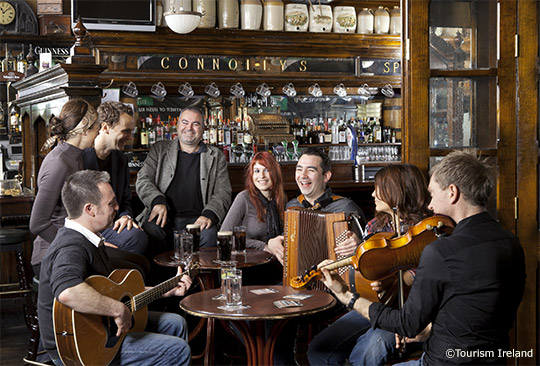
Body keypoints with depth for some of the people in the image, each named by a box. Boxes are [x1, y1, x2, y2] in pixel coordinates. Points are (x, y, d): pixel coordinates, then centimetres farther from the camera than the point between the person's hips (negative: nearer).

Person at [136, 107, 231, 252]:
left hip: (196, 219, 0)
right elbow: (143, 180, 8)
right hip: (163, 217, 0)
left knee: (209, 234, -33)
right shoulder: (159, 149, 17)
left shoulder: (216, 156, 16)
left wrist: (209, 215, -12)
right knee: (149, 228, -33)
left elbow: (223, 192, 8)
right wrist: (158, 201, -13)